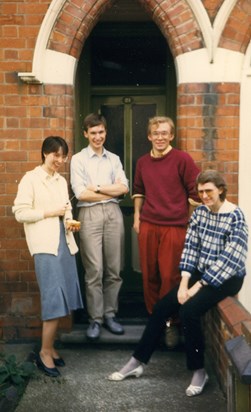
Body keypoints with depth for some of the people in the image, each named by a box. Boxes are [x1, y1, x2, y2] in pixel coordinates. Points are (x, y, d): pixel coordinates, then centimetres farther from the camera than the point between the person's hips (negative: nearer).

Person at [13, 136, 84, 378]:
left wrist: (69, 221, 3)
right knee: (54, 299, -10)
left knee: (61, 299, 6)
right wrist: (49, 212, -11)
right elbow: (20, 213, -8)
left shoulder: (61, 181, 16)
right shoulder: (30, 179, -3)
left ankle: (49, 347, 19)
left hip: (65, 243, 7)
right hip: (45, 245, -6)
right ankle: (45, 352, 2)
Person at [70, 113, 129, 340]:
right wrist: (111, 191, -2)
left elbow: (124, 188, 2)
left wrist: (97, 188, -7)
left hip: (113, 213, 3)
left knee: (113, 269, 6)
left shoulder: (114, 159, 14)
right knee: (94, 270, -3)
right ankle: (95, 319, 6)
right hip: (90, 215, -3)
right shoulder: (78, 159, 4)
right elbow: (81, 193, -7)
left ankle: (110, 314, 17)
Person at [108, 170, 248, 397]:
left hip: (227, 278, -7)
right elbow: (190, 247, 2)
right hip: (201, 273, 7)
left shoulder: (235, 217, -16)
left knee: (189, 310, -27)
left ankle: (199, 371, -8)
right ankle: (137, 362, 7)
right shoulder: (200, 212, 4)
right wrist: (184, 282, -10)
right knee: (161, 306, -5)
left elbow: (228, 260, -20)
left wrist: (198, 287, -19)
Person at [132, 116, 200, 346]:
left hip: (174, 226, -4)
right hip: (147, 226, 5)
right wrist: (137, 216, 16)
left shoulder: (182, 159, -5)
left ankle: (171, 324, 12)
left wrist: (192, 222, -3)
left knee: (170, 277, -3)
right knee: (149, 275, 9)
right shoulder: (143, 162, 10)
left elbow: (195, 191, -3)